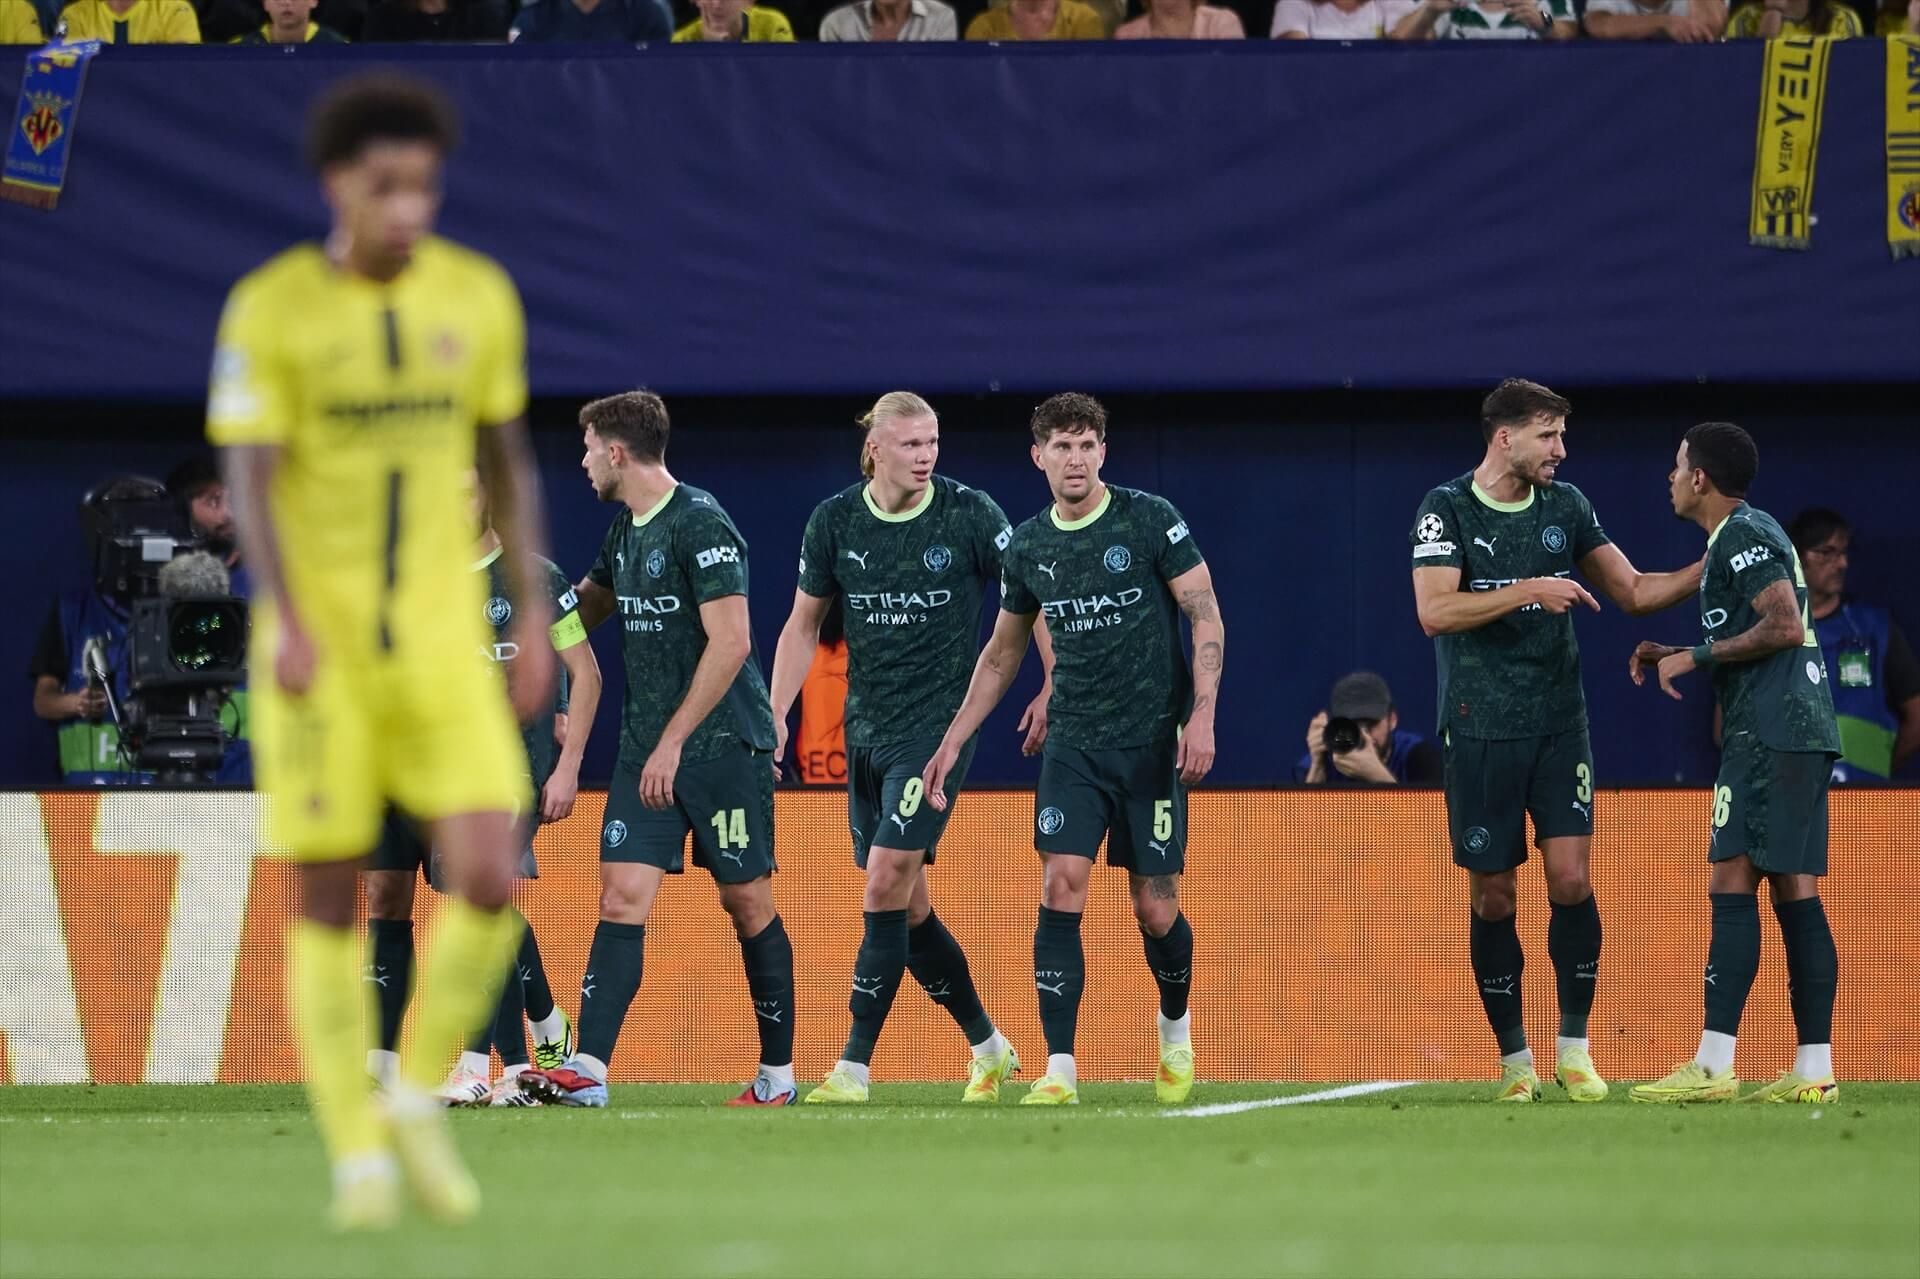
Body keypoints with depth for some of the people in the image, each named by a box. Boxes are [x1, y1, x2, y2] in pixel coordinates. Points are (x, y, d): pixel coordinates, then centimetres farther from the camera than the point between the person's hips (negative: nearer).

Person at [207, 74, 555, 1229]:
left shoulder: (479, 296, 2)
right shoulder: (270, 309, -8)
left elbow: (509, 460, 12)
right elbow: (248, 479, -13)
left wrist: (534, 617, 6)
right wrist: (286, 620, -28)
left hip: (443, 644, 2)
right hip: (319, 646, -2)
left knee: (489, 879, -12)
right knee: (331, 900, 0)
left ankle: (420, 1102, 10)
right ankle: (359, 1156, 13)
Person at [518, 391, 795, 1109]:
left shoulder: (701, 525, -13)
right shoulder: (626, 529, 13)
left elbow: (730, 643, -19)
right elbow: (583, 610, 31)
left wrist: (674, 739, -19)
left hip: (723, 745, -8)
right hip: (645, 748, 8)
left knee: (747, 904, 2)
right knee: (622, 899, -5)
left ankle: (777, 1074, 14)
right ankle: (588, 1071, -14)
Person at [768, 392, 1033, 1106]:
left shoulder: (969, 514, -8)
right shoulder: (834, 523, 2)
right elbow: (803, 624, 12)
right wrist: (775, 716, 4)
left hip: (939, 724, -5)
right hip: (867, 729, 5)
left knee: (887, 883, -15)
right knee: (907, 908, 9)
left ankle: (854, 1069, -13)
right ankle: (989, 1050, 26)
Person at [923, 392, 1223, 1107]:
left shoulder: (1150, 520, -6)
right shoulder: (1028, 548, 6)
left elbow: (1206, 618, -5)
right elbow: (1002, 654, 18)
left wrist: (1202, 716, -16)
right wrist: (953, 741, 14)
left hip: (1152, 743, -3)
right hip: (1074, 744, 3)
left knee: (1155, 909, 1)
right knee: (1061, 888, -13)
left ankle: (1176, 1031, 32)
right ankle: (1059, 1071, -14)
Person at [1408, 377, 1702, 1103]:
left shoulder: (1565, 507, 7)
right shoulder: (1447, 511, -5)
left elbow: (1634, 592, 12)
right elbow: (1434, 611, -17)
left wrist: (1710, 568, -2)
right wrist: (1529, 590, -22)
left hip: (1559, 724, 3)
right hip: (1479, 734, -3)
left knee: (1571, 879, -8)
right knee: (1492, 897, 1)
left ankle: (1574, 1047, 3)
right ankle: (1514, 1059, 12)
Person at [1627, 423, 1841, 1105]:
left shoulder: (1743, 536, -9)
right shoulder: (1749, 533, 22)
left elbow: (1785, 626, -20)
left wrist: (1696, 656, -11)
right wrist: (1674, 654, 21)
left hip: (1770, 733, -10)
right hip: (1803, 729, 10)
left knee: (1732, 883, -12)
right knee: (1795, 891, 7)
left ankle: (1712, 1066, -17)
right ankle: (1814, 1069, 3)